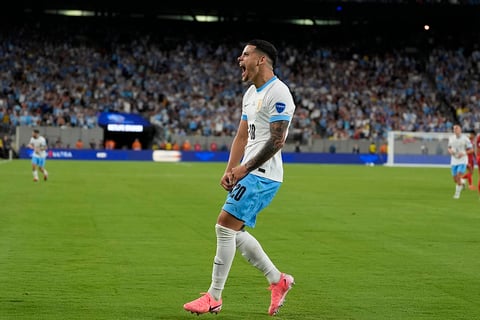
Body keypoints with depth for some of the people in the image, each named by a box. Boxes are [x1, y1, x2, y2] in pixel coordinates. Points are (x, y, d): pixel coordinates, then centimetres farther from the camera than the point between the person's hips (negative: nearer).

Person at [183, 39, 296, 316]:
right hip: (249, 174, 10)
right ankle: (278, 280, 22)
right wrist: (230, 170, 5)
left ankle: (214, 298, -4)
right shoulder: (251, 94, 16)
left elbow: (277, 141, -20)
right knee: (234, 232, 11)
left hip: (262, 175, -10)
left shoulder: (278, 93, -14)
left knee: (225, 227, -12)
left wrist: (245, 169, -17)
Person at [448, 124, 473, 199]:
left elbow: (471, 149, -5)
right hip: (454, 161, 4)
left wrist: (463, 153, -21)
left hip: (462, 161, -4)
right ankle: (462, 184, 41)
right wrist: (450, 151, -8)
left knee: (458, 177, -17)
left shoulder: (465, 138, -10)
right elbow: (449, 148, 16)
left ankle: (457, 193, -3)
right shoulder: (451, 138, 3)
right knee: (455, 180, 7)